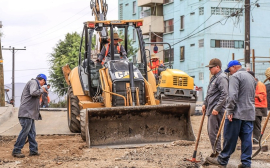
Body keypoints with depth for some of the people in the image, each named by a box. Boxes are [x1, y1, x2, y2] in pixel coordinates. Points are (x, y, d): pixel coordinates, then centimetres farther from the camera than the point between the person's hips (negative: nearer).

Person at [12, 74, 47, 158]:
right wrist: (41, 90, -11)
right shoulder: (33, 82, -6)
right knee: (25, 131, -10)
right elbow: (33, 93, -26)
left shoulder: (35, 83, 24)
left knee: (32, 132, 10)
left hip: (30, 113, 11)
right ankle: (16, 151, -6)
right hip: (27, 112, -11)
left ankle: (33, 150, 13)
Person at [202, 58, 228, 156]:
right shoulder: (214, 77, 18)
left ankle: (217, 153, -2)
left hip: (217, 111, -10)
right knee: (210, 131, 14)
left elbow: (224, 95, -21)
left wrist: (217, 108, -23)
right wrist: (205, 104, 21)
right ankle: (216, 152, 21)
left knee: (213, 132, -9)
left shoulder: (222, 78, -14)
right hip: (211, 109, 10)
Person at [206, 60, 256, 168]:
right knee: (246, 139, 6)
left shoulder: (235, 76, -8)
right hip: (249, 114, 8)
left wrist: (230, 111, -16)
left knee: (230, 138, -2)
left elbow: (232, 95, -18)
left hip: (237, 114, -8)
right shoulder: (251, 77, 20)